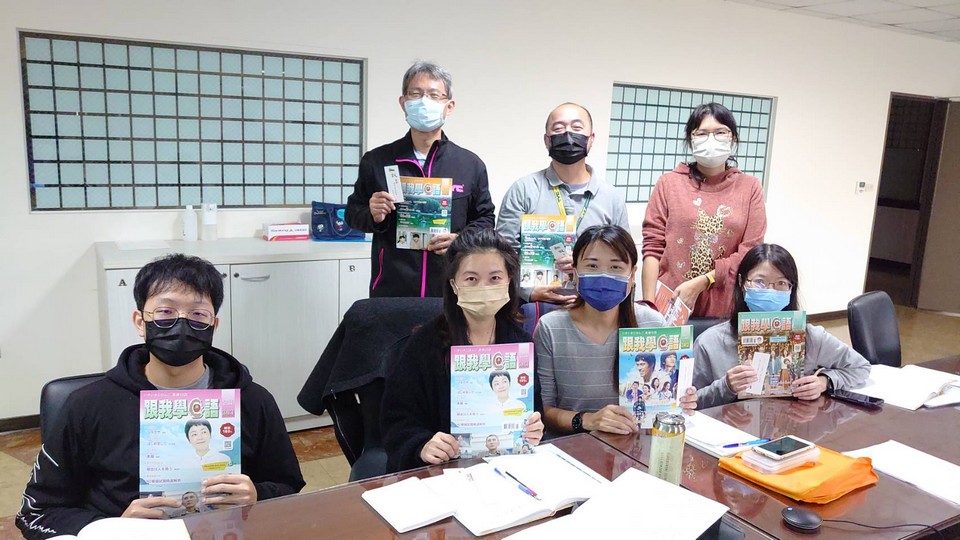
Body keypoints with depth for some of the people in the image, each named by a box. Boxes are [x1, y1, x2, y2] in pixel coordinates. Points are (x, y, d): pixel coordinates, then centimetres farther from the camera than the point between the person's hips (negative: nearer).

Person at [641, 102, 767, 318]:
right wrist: (649, 306, -9)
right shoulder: (669, 183, 2)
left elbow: (750, 252, -2)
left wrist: (699, 284, -12)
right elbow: (652, 248, -2)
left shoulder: (750, 187, 4)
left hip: (726, 310, 1)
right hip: (669, 307, -1)